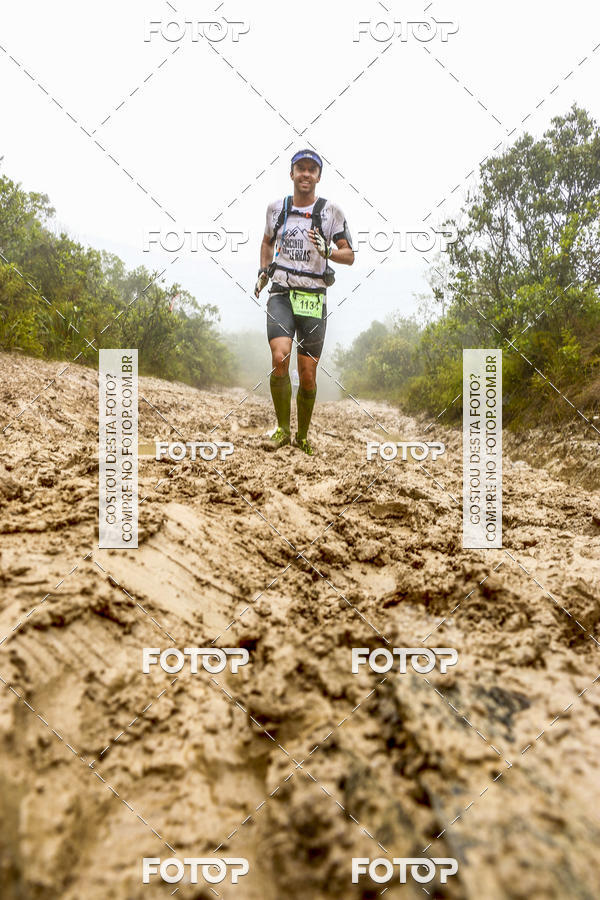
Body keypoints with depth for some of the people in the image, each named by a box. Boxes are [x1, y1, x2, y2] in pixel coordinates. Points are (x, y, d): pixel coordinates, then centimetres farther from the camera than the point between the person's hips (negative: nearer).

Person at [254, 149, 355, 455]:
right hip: (281, 294, 1)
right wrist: (263, 272, 15)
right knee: (280, 360, -22)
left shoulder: (331, 211, 3)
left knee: (308, 376, 0)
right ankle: (282, 428, -3)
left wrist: (327, 251, -17)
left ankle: (302, 435, 21)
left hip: (314, 298, -1)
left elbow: (349, 255, 3)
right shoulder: (276, 208, 10)